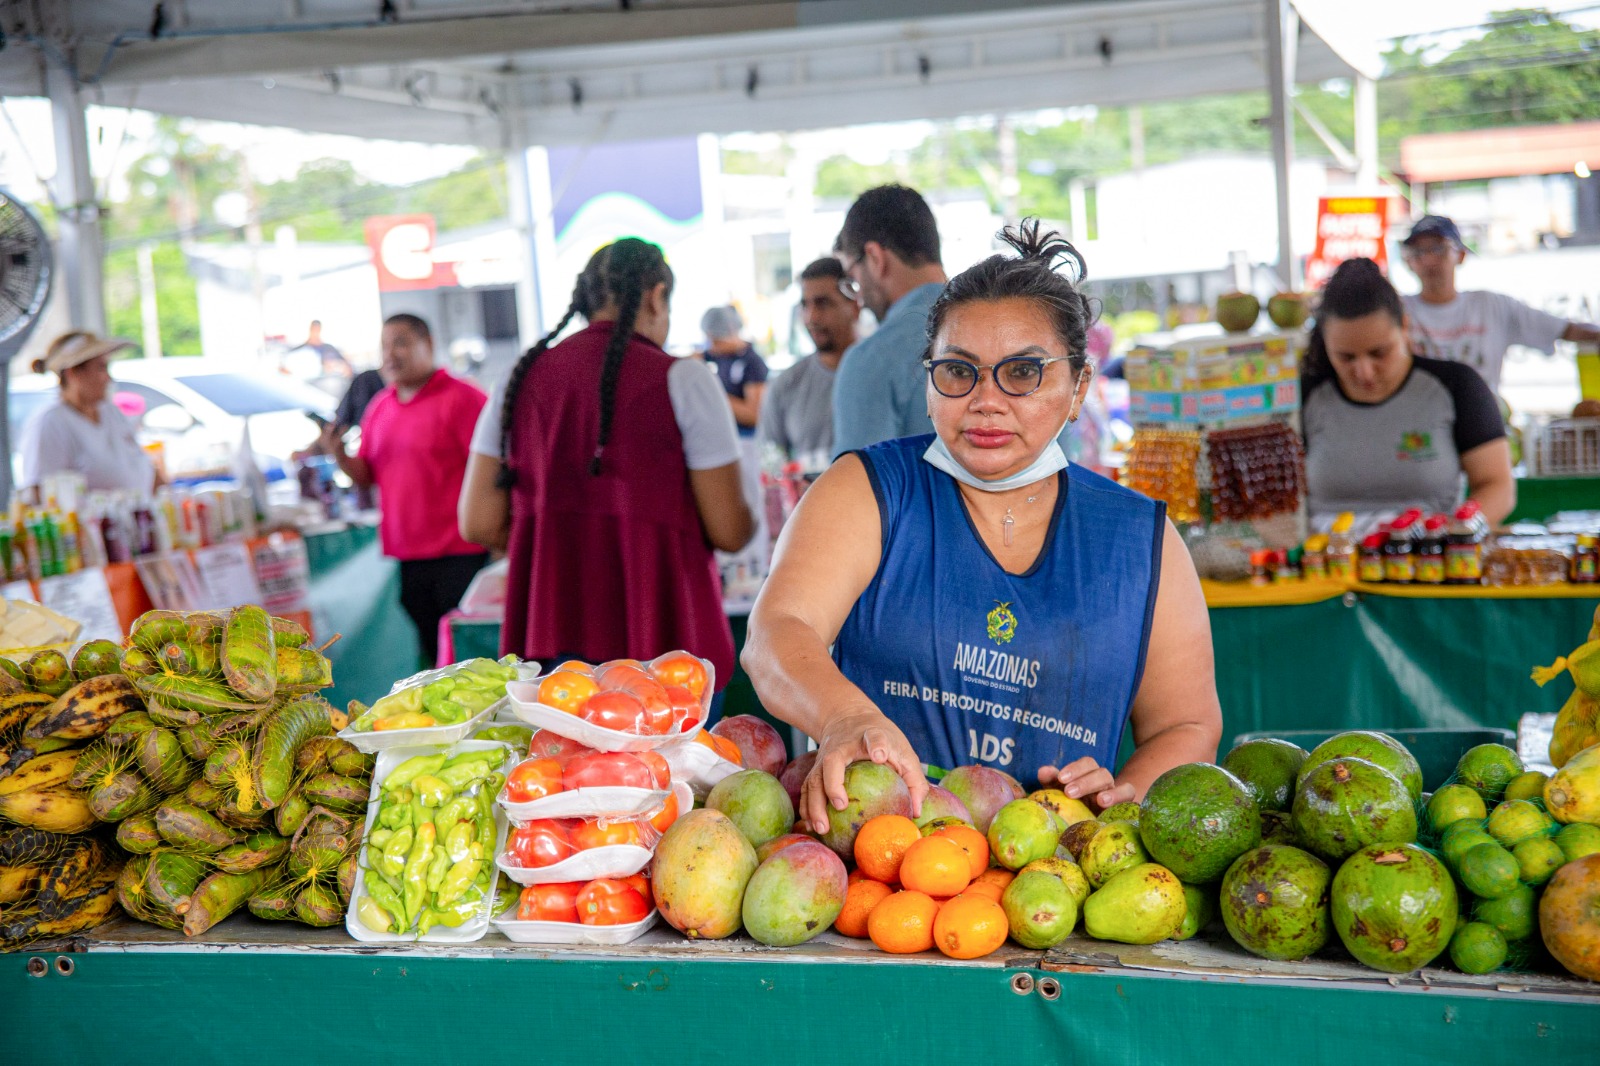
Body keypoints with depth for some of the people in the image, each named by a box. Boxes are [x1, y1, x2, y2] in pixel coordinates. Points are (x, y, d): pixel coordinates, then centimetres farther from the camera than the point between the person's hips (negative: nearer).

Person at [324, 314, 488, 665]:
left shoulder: (462, 398, -6)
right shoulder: (378, 408, 14)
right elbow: (366, 477, 19)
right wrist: (339, 454, -1)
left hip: (460, 554, -6)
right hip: (407, 554, 6)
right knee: (432, 655, 9)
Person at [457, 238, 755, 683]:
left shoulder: (522, 379, 8)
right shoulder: (682, 379, -4)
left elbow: (479, 524, 6)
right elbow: (728, 531, -6)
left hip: (547, 632, 4)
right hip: (660, 637, -4)